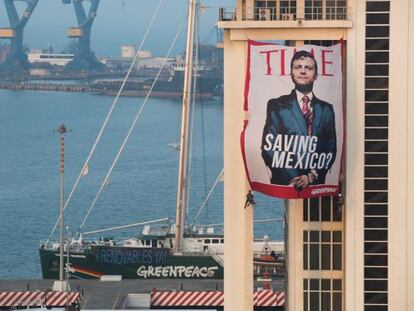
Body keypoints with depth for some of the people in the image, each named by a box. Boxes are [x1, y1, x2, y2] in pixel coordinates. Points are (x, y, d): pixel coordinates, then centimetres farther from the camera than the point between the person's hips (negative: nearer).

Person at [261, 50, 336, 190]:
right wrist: (290, 179, -13)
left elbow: (331, 149, 8)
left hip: (316, 184, 2)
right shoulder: (276, 105, 4)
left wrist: (312, 176, -8)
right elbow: (268, 147, -3)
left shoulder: (326, 109, 11)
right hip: (283, 184, -2)